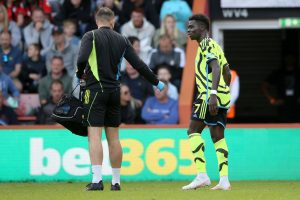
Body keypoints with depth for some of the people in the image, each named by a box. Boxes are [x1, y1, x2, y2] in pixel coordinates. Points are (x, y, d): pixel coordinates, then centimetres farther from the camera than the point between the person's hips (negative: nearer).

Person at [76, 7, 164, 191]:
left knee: (94, 135, -8)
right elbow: (139, 65, 8)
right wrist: (156, 82, 19)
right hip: (114, 91, 4)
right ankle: (116, 181, 13)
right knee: (114, 138, 9)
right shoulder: (121, 40, 10)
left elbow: (82, 59, -18)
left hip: (96, 90, -4)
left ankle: (97, 179, -19)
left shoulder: (91, 36, -2)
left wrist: (80, 75, 4)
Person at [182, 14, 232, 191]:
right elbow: (227, 73, 24)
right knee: (218, 136, 7)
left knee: (193, 130, -8)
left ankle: (202, 175, -17)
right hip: (222, 96, 9)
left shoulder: (206, 44, -7)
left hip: (210, 96, -9)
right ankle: (224, 180, 0)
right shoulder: (214, 46, 22)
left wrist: (213, 93, -30)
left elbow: (216, 67, -21)